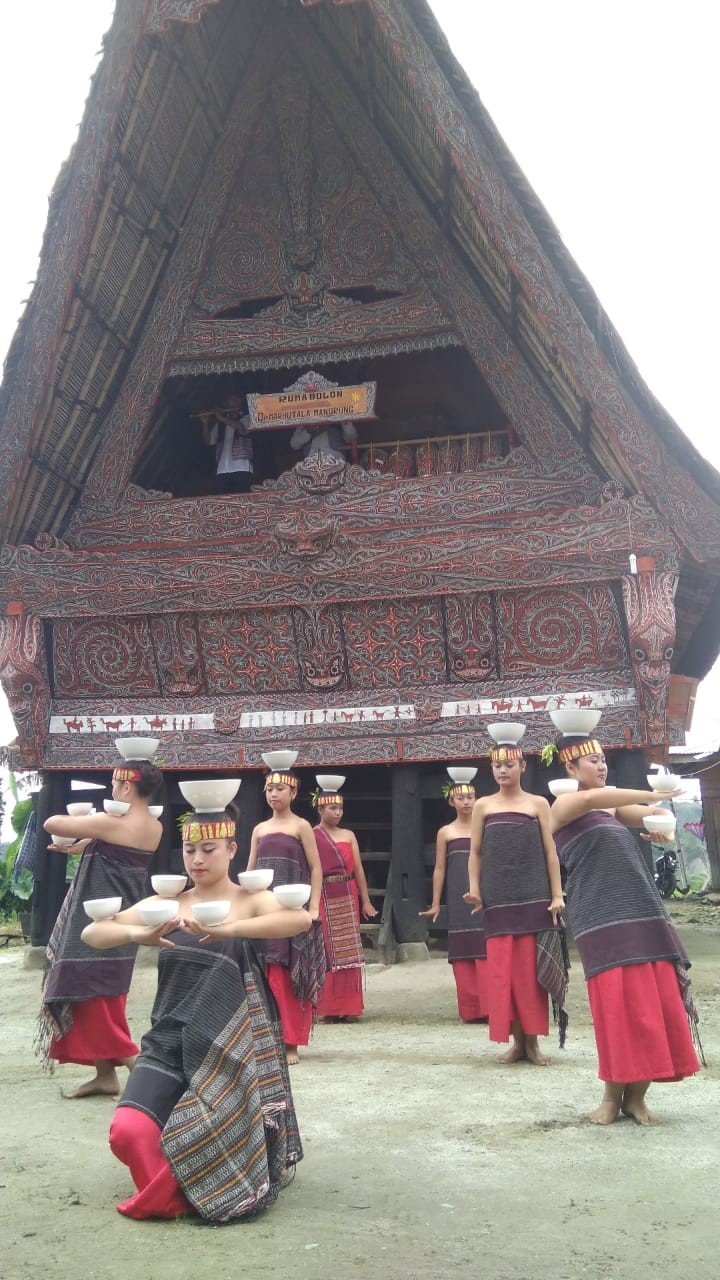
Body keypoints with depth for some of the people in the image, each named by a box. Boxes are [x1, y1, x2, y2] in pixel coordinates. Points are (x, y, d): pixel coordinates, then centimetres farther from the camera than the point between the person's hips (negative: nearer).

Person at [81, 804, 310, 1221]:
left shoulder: (252, 902, -3)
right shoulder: (166, 904, 7)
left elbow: (301, 918, -26)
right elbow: (92, 933, 0)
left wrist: (228, 929, -42)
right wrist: (137, 934, -24)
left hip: (227, 1047, -2)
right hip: (169, 1041, 3)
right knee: (128, 1131, -19)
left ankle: (163, 1198, 23)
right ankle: (170, 1194, 13)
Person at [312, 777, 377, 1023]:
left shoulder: (348, 835, 11)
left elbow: (358, 869, 9)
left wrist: (365, 901, 4)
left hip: (348, 896, 3)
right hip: (323, 896, -3)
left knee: (348, 951, 4)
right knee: (326, 950, 1)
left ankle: (348, 1007, 11)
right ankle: (328, 1008, 8)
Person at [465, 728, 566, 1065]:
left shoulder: (539, 804, 6)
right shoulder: (483, 806, 9)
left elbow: (550, 852, 4)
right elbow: (475, 852, 8)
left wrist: (557, 895, -3)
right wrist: (475, 890, -4)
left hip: (534, 896, -1)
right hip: (497, 898, 1)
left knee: (532, 969, 0)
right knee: (502, 968, 0)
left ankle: (532, 1041, 8)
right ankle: (516, 1040, 9)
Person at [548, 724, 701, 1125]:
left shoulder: (614, 807, 21)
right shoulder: (563, 806, 2)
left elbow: (657, 817, 7)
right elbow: (590, 797, -20)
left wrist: (655, 812, -15)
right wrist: (649, 795, -22)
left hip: (644, 915, 6)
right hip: (602, 920, -6)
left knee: (657, 1005, -1)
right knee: (617, 1007, -10)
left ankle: (636, 1096, 8)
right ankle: (613, 1096, 4)